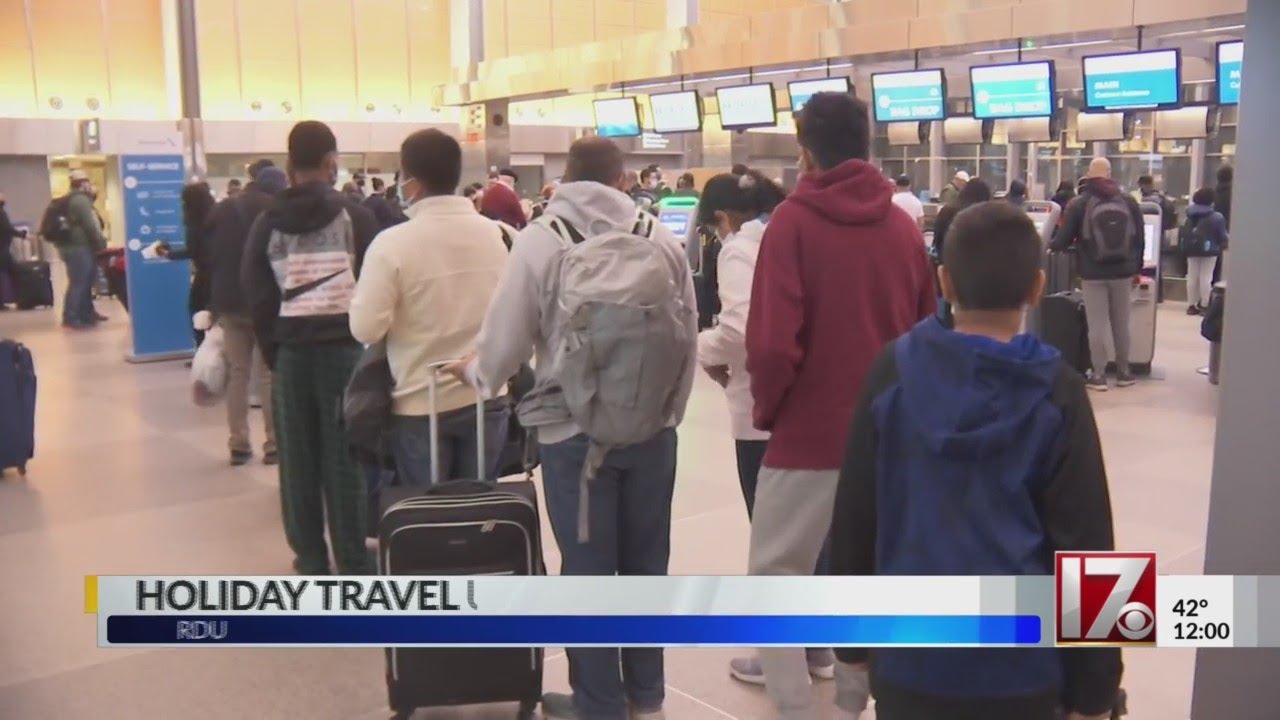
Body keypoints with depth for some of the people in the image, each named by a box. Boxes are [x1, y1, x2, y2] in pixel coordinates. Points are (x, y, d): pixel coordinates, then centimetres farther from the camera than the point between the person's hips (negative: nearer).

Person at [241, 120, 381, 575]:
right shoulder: (354, 215, -2)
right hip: (343, 346, -2)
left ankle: (310, 559, 16)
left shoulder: (267, 224, 5)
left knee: (298, 460, 9)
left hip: (290, 350, 2)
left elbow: (256, 294, 3)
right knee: (345, 459, 1)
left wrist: (272, 352, 10)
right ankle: (354, 564, 5)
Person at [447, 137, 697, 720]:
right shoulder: (662, 240, -1)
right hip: (652, 428, 3)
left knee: (588, 568, 8)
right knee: (646, 562, 16)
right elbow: (687, 339, 4)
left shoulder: (539, 240, -8)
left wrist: (473, 371, 17)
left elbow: (506, 343, -6)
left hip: (575, 432, -3)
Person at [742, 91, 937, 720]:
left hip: (811, 432, -5)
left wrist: (766, 408, 0)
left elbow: (772, 340, -16)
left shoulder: (793, 220, -9)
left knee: (774, 576, 8)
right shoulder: (904, 226, 6)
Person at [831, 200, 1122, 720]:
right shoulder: (1057, 393, -7)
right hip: (1019, 662, -1)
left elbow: (853, 516, 0)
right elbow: (1084, 545, -6)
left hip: (912, 651, 1)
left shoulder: (894, 371, -5)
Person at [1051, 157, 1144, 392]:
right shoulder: (1129, 202, 7)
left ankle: (1098, 375, 1)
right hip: (1122, 272, 3)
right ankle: (1123, 372, 20)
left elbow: (1064, 239, -4)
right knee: (1121, 323, 12)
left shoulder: (1079, 204, -5)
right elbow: (1139, 239, 8)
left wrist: (1050, 245, 18)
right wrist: (1136, 269, 17)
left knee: (1097, 325, -1)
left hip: (1094, 274, -3)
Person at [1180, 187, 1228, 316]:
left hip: (1192, 249, 4)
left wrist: (1184, 246, 11)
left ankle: (1191, 305, 10)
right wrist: (1223, 245, 11)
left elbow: (1183, 233, 5)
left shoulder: (1190, 217, 4)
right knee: (1206, 277, -2)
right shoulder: (1217, 217, -9)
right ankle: (1204, 305, -2)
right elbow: (1222, 236, -5)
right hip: (1209, 250, -4)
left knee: (1192, 276, 7)